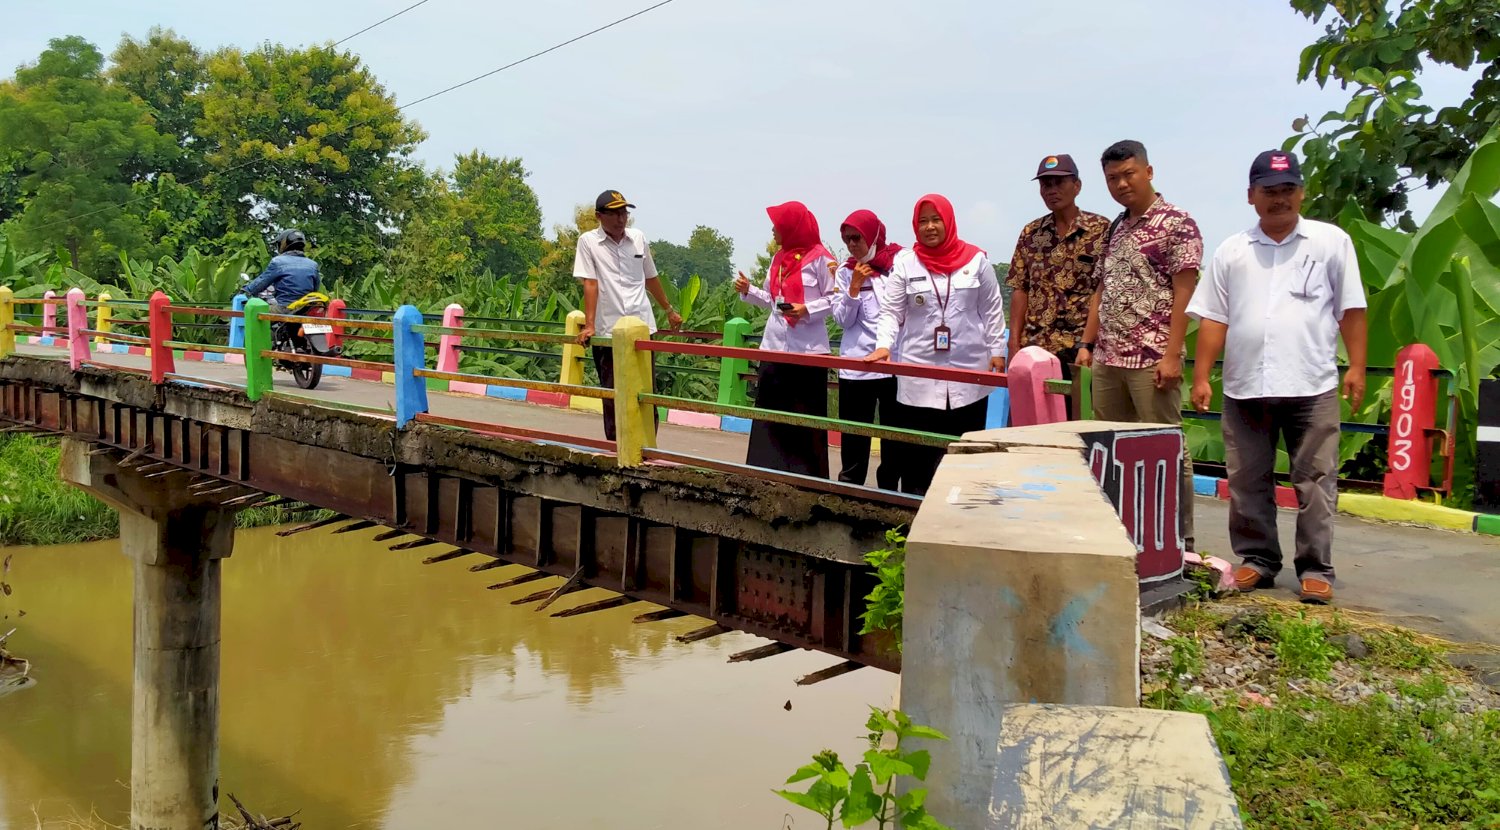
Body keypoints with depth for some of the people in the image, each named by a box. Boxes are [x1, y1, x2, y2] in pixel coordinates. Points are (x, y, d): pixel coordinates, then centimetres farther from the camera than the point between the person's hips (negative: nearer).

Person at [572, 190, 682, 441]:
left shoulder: (638, 238, 9)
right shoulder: (588, 241, -1)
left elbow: (651, 278, 21)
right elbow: (590, 284, -7)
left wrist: (669, 310, 29)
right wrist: (589, 325, -14)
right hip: (607, 332, -3)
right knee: (612, 397, 3)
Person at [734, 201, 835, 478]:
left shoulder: (819, 257, -8)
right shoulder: (778, 258, 14)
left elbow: (833, 299, -7)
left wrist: (807, 310, -20)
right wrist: (748, 290, 2)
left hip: (808, 349, -7)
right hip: (774, 346, 7)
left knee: (806, 418, -1)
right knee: (769, 413, 8)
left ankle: (809, 477, 6)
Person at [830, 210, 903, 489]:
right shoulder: (846, 272, 7)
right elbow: (842, 319, 3)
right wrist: (854, 288, -10)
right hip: (855, 367, 1)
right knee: (854, 440, 5)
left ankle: (888, 494, 16)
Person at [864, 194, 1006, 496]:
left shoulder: (976, 259, 3)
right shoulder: (904, 262, 1)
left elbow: (991, 310, 8)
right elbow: (890, 311, 0)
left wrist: (996, 350, 3)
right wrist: (883, 345, -15)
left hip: (969, 370, 1)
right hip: (919, 372, -1)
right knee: (915, 451, -1)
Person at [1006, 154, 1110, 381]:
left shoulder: (1102, 230, -2)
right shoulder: (1030, 233, 11)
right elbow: (1020, 289, 9)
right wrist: (1015, 341, 1)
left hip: (1082, 346, -4)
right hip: (1035, 346, 4)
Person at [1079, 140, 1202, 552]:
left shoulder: (1177, 223, -5)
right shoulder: (1114, 228, 17)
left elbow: (1183, 294, -11)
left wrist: (1172, 354, -17)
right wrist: (1087, 343, 13)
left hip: (1152, 359, -7)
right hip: (1107, 359, 7)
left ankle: (1180, 541, 6)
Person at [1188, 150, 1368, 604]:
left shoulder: (1331, 241, 6)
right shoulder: (1231, 252, 11)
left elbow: (1350, 309, 5)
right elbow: (1213, 319, 9)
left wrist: (1356, 366, -2)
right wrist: (1201, 377, 4)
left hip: (1312, 387, -2)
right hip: (1244, 388, 3)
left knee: (1315, 481, 0)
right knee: (1248, 482, 8)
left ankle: (1315, 568, 8)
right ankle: (1258, 560, 21)